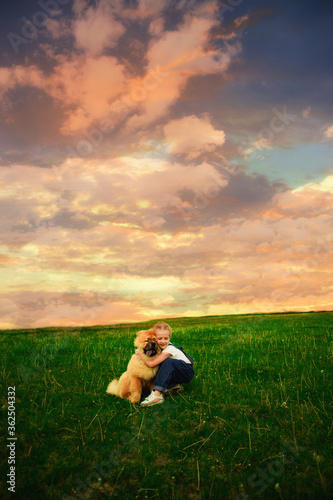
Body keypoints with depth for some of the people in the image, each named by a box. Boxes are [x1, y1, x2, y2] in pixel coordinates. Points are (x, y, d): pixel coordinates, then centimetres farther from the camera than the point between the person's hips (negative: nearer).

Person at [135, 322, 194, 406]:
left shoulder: (169, 349, -25)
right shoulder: (161, 347, -3)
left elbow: (151, 364, -28)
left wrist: (139, 353, -18)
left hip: (188, 372, -9)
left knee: (169, 362, -33)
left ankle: (157, 395, -40)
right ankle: (173, 384, 1)